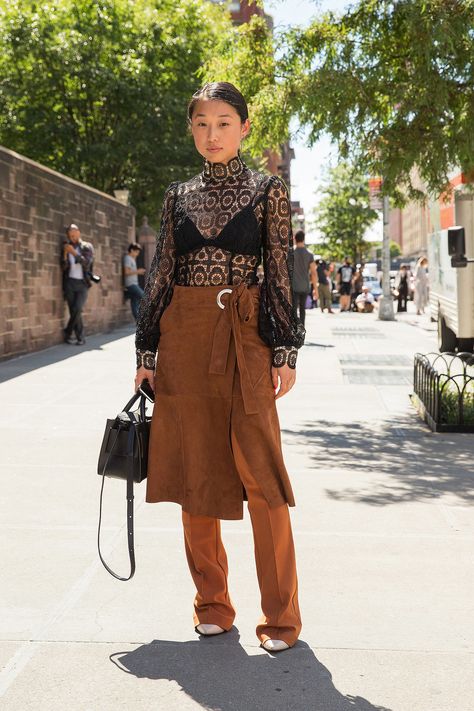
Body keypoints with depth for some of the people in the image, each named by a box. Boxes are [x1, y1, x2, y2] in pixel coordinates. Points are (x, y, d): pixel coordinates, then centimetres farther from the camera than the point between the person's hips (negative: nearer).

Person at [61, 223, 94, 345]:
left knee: (77, 310, -15)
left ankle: (67, 334, -3)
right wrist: (65, 254, -11)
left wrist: (74, 252, -15)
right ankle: (80, 338, 3)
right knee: (73, 311, -3)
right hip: (70, 282, 2)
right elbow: (64, 267, 4)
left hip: (82, 283, -2)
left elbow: (87, 263, -10)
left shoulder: (87, 247, 4)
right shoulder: (67, 247, 9)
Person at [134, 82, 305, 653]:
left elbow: (280, 275, 0)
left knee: (260, 472, -6)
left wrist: (285, 351, -7)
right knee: (194, 470, 6)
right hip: (184, 339, 4)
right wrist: (146, 351, 8)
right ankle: (211, 603, 21)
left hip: (245, 338, -3)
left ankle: (281, 615, 6)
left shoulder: (267, 191, 4)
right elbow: (160, 275, 12)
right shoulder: (178, 196, 13)